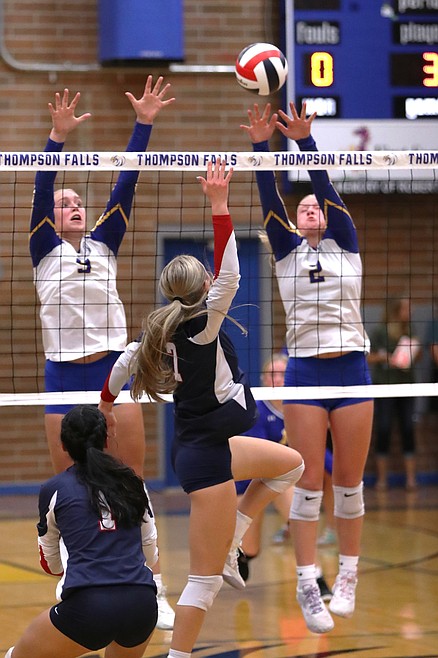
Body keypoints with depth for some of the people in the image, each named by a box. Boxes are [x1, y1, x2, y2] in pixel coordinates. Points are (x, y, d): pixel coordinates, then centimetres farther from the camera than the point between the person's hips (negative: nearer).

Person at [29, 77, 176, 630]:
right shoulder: (44, 249, 4)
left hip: (115, 369, 2)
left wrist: (143, 124, -7)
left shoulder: (104, 243, 11)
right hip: (64, 376, -2)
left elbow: (126, 184, 3)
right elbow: (41, 190, -11)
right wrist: (58, 136, -24)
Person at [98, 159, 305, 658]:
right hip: (206, 458, -10)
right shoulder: (200, 327, -19)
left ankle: (229, 547, 21)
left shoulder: (162, 330, 3)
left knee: (291, 463, 27)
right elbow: (228, 274, -30)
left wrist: (105, 402, 35)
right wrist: (219, 204, -31)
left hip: (215, 444, 10)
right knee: (205, 579, -6)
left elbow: (125, 361, 17)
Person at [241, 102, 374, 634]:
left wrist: (304, 140, -18)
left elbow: (326, 188, -5)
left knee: (349, 483, 4)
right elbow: (269, 197, -4)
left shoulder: (346, 243, 8)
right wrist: (261, 145, -18)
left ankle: (348, 578, 15)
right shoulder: (286, 249, 10)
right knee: (309, 484, -4)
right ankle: (307, 585, -2)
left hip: (351, 369, 0)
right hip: (304, 372, 0)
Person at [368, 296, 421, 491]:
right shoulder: (380, 332, -5)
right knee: (383, 430, -1)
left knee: (408, 430, 0)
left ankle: (410, 478, 4)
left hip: (406, 387, 3)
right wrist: (384, 358, -18)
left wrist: (416, 349, -5)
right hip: (384, 386, -3)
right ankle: (382, 477, 7)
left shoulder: (410, 331, 6)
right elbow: (369, 358, -2)